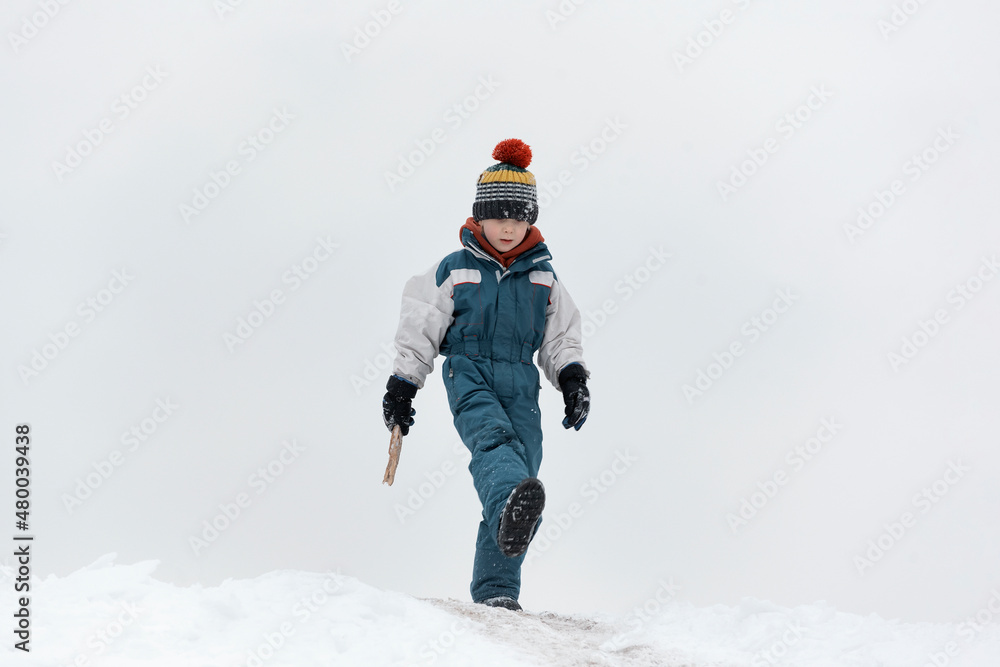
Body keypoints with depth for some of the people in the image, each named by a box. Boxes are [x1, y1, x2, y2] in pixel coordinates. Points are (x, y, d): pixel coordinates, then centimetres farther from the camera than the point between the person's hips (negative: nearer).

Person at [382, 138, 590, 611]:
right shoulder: (453, 271, 8)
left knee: (523, 460, -9)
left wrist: (573, 378, 4)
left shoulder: (543, 276, 16)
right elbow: (418, 331, 12)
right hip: (469, 373, -3)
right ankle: (510, 505, -68)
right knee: (493, 437, -34)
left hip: (521, 381, 3)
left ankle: (495, 589, -5)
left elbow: (561, 337, 21)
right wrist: (401, 388, 10)